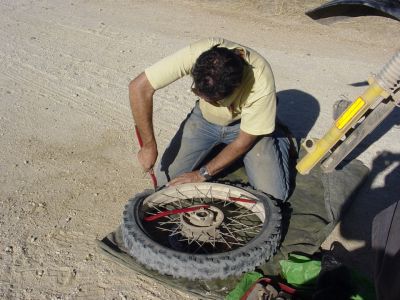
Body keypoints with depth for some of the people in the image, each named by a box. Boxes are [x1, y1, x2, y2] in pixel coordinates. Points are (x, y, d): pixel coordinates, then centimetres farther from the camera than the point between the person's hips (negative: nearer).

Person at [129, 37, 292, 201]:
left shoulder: (261, 82, -36)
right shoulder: (195, 54, -35)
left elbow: (243, 142, -23)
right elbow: (139, 87, -29)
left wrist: (202, 174, -20)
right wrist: (149, 145, -28)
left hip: (246, 125, -2)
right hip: (204, 118, 2)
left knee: (273, 195, -15)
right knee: (166, 179, -7)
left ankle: (279, 140, 16)